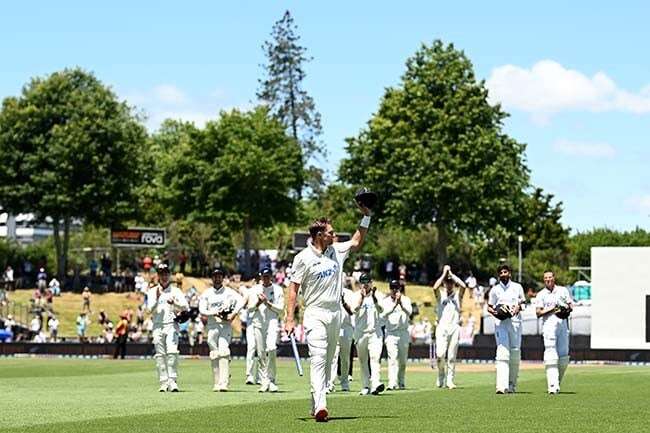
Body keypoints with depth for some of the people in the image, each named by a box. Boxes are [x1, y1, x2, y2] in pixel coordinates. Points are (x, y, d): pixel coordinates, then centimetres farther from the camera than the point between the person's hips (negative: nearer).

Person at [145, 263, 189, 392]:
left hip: (171, 325, -1)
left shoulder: (176, 291, 10)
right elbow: (150, 309, 0)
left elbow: (185, 307, -1)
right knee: (160, 355, -1)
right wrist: (157, 298, -15)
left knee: (172, 352, -17)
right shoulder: (152, 292, 11)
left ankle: (173, 381, -17)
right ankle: (164, 383, 3)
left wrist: (174, 303, -18)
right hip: (157, 326, 1)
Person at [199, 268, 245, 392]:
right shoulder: (206, 293, 10)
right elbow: (202, 310, 0)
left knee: (223, 352, -16)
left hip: (226, 325, -2)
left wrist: (233, 314, -20)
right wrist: (215, 313, -15)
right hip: (212, 326, 2)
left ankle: (224, 383, -23)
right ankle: (217, 383, 7)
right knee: (214, 355, 2)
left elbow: (241, 300, -9)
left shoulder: (229, 292, 6)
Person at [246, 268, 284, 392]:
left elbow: (281, 309, 3)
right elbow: (250, 308, 8)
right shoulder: (255, 289, 12)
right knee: (261, 353, 2)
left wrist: (268, 303, -9)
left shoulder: (278, 290, 8)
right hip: (258, 323, 3)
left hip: (272, 322, -3)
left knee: (271, 348, -23)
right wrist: (259, 302, -10)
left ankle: (271, 379, -15)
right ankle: (264, 382, 9)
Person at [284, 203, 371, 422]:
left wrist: (366, 217, 16)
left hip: (335, 314, 7)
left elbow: (356, 243, 25)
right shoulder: (304, 258, -8)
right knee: (318, 358, -18)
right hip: (315, 314, -7)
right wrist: (290, 319, -13)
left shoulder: (337, 251, 9)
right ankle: (321, 406, -28)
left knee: (328, 361, 9)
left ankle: (316, 405, 16)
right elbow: (293, 289, -7)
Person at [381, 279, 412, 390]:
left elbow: (409, 312, -13)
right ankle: (392, 383, -23)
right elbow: (384, 313, -15)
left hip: (403, 332, 2)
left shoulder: (405, 299, 4)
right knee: (393, 358, -15)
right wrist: (395, 304, -28)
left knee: (403, 360, 7)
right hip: (390, 333, -2)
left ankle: (401, 382, 21)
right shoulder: (386, 301, 3)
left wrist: (401, 303, -29)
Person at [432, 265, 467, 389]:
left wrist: (452, 274, 0)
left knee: (452, 356, 1)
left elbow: (463, 286, -7)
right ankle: (441, 376, 7)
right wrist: (444, 274, -3)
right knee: (440, 354, -14)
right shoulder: (440, 294, 11)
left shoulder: (458, 294, 14)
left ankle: (450, 380, 6)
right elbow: (435, 287, -11)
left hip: (454, 327, 1)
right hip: (442, 327, -1)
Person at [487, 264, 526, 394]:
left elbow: (523, 304, 14)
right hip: (500, 322, -1)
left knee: (515, 353, 1)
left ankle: (512, 384, 14)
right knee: (502, 352, -14)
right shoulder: (495, 290, 12)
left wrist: (518, 308, -9)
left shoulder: (517, 287, 12)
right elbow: (489, 307, 14)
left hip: (515, 321, 1)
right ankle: (502, 386, -24)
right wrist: (493, 311, -9)